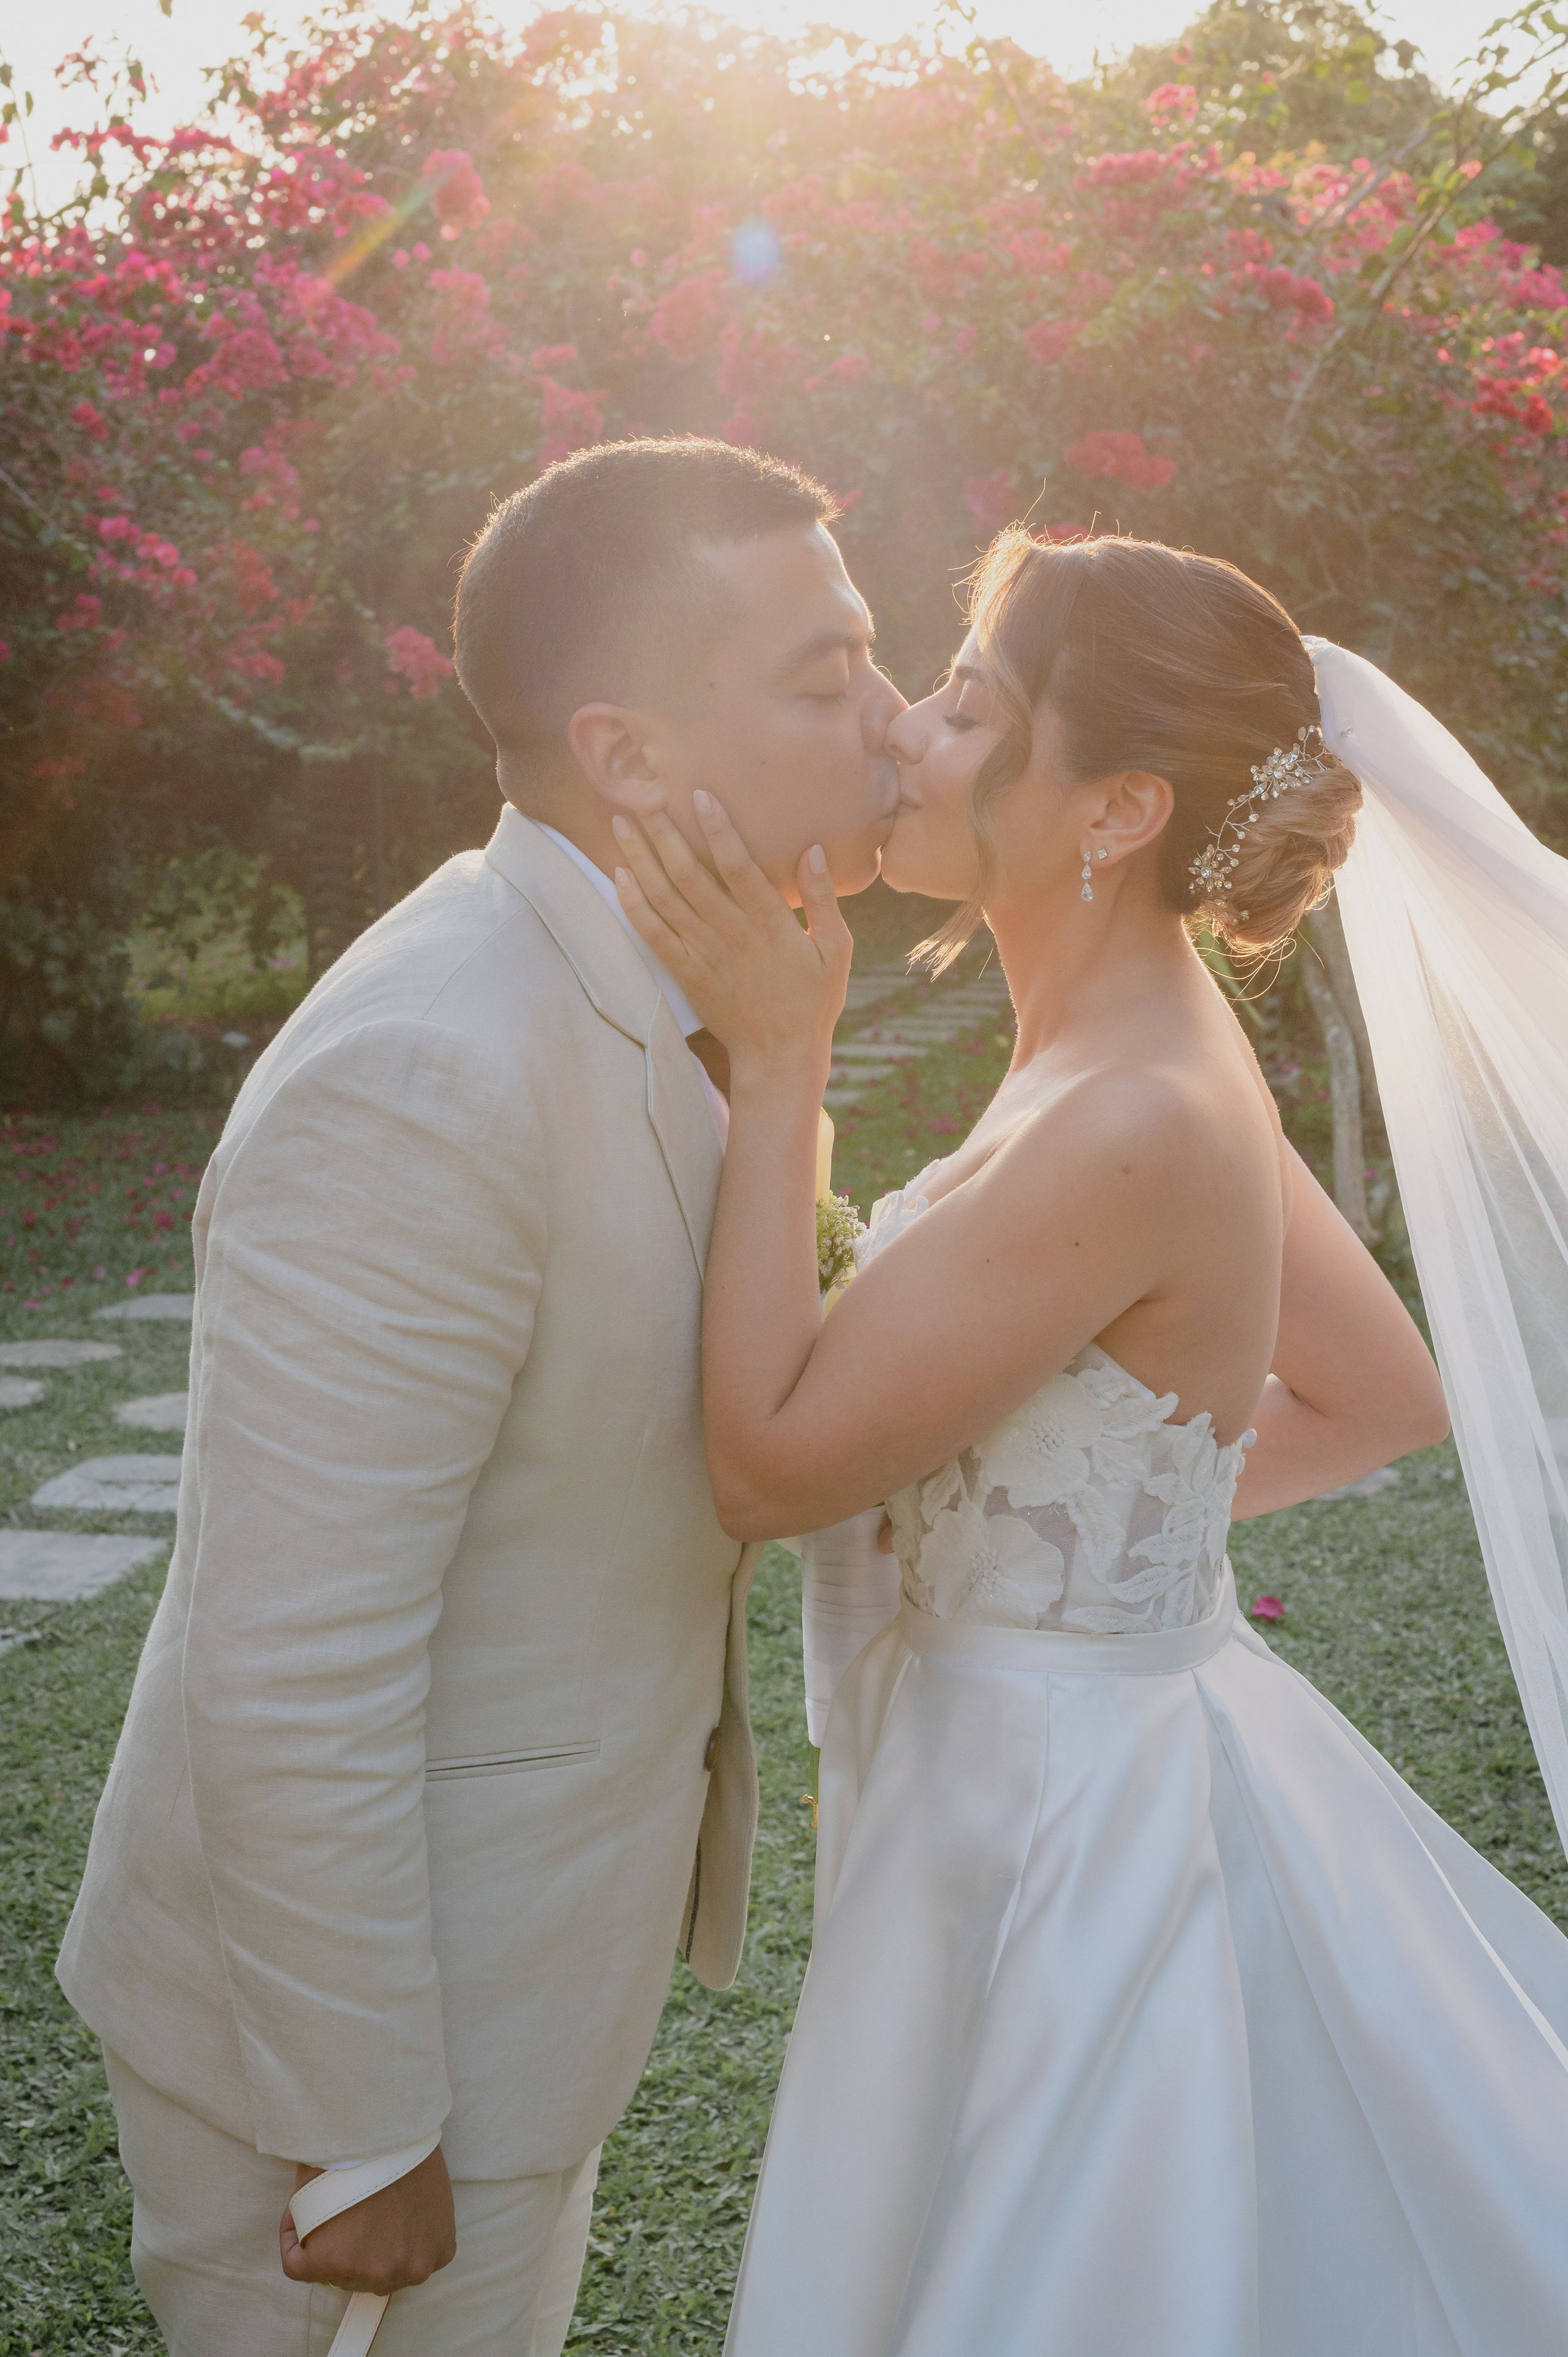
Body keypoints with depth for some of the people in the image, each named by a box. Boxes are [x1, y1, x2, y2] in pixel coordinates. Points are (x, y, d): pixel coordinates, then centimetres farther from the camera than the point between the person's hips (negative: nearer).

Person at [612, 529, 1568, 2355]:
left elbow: (770, 1466, -23)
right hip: (1075, 1753, 9)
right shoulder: (1155, 1051, 0)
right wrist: (1134, 1512, 6)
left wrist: (776, 1058, -22)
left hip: (1071, 1825, -9)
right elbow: (1389, 1395, 11)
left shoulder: (1133, 1128, -29)